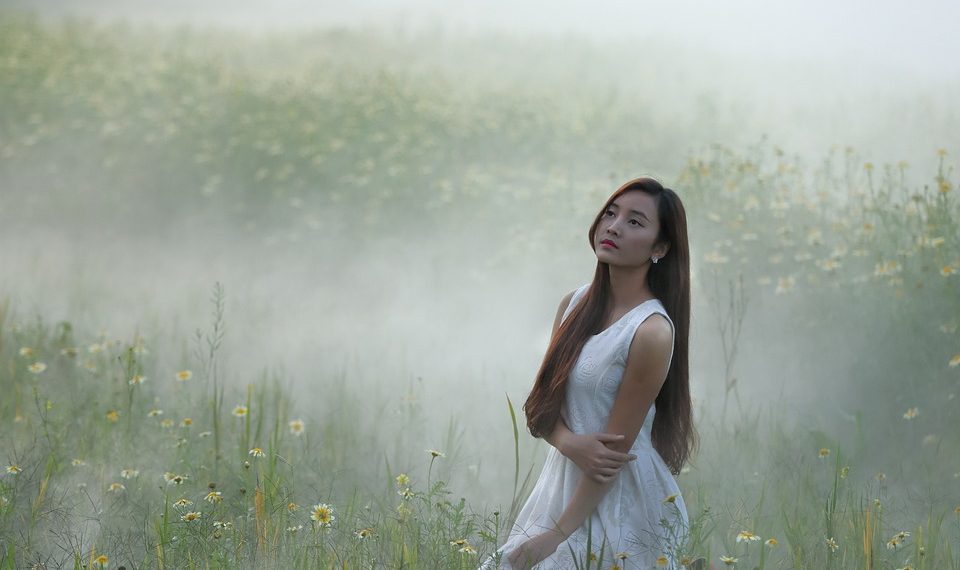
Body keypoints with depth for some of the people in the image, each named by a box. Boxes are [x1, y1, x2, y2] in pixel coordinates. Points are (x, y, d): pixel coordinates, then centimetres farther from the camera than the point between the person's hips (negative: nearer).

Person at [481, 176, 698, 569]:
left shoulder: (652, 331, -19)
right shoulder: (575, 303, 3)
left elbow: (616, 449, -17)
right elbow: (542, 405, 5)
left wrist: (555, 536, -14)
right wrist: (569, 442, -18)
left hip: (618, 504, -7)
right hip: (562, 480, 7)